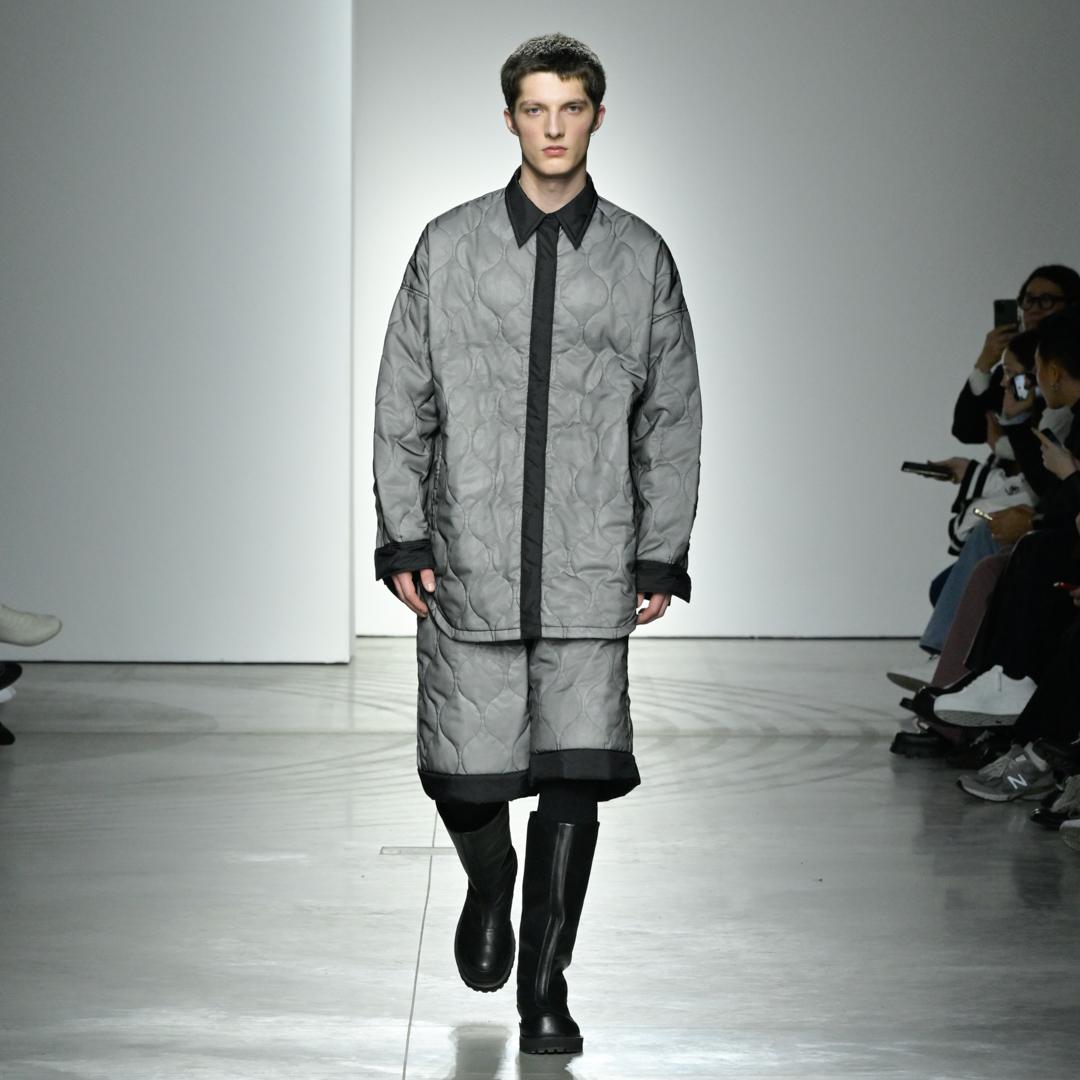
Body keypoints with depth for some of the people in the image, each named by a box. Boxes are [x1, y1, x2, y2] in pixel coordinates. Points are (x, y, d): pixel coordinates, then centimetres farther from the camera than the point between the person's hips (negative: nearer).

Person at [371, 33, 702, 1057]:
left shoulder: (640, 257, 6)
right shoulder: (448, 246, 5)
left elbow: (672, 417, 9)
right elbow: (402, 404, 7)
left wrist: (662, 553, 3)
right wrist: (400, 537, 1)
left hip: (591, 568, 0)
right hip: (469, 562, 0)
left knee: (576, 775, -6)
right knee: (466, 771, 1)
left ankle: (545, 988, 7)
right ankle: (489, 885, 36)